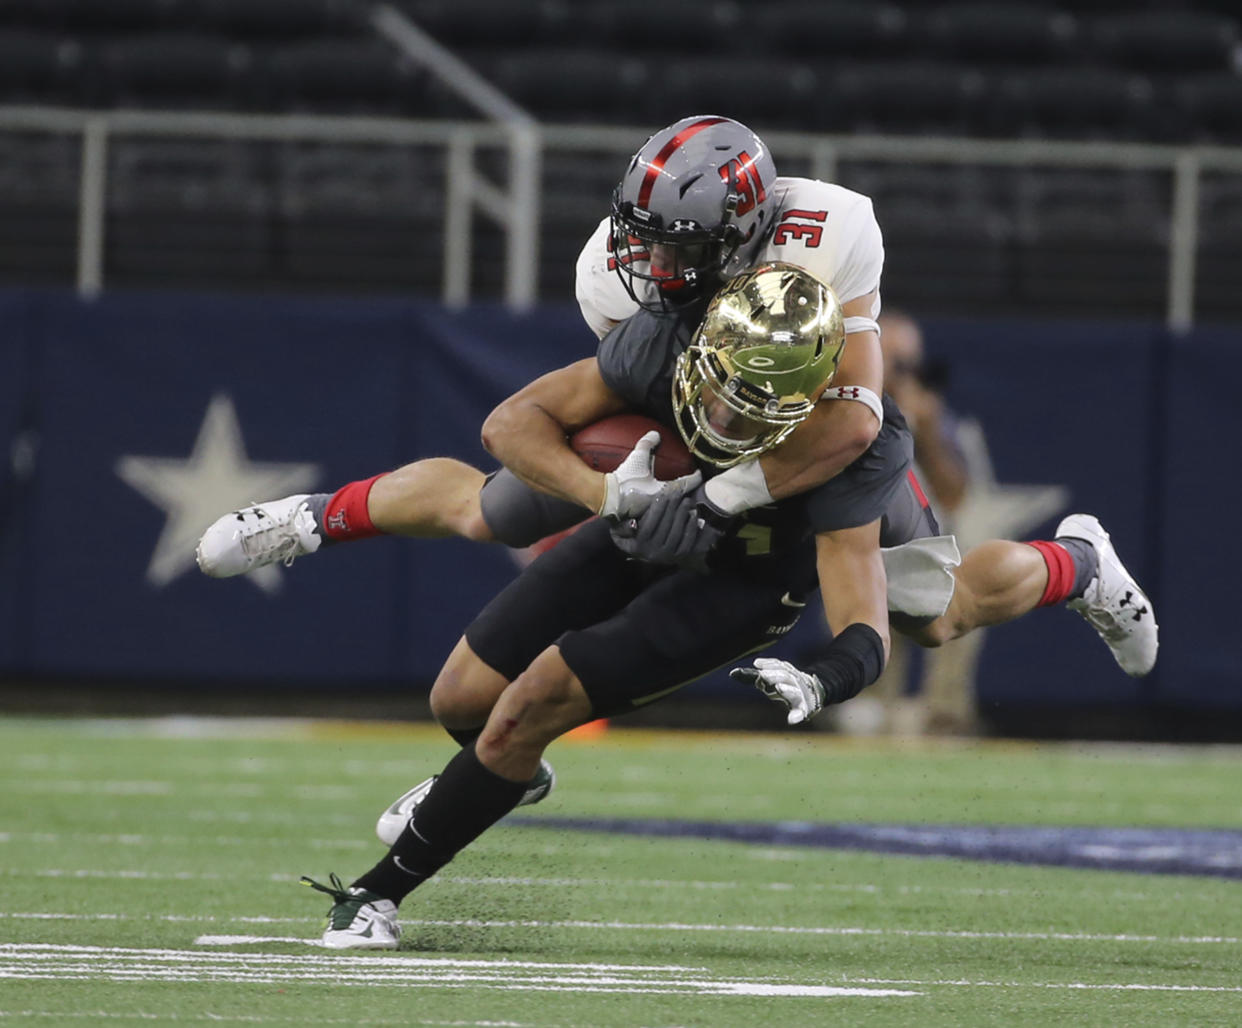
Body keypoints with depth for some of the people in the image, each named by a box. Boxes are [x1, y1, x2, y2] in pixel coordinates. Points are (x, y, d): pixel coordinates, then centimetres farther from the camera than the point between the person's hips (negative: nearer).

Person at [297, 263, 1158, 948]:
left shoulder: (852, 447, -41)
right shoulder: (667, 343, -35)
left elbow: (864, 636, -39)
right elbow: (513, 421, -28)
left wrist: (823, 682, -63)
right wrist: (614, 499, -44)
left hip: (760, 568, -5)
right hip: (664, 512, 5)